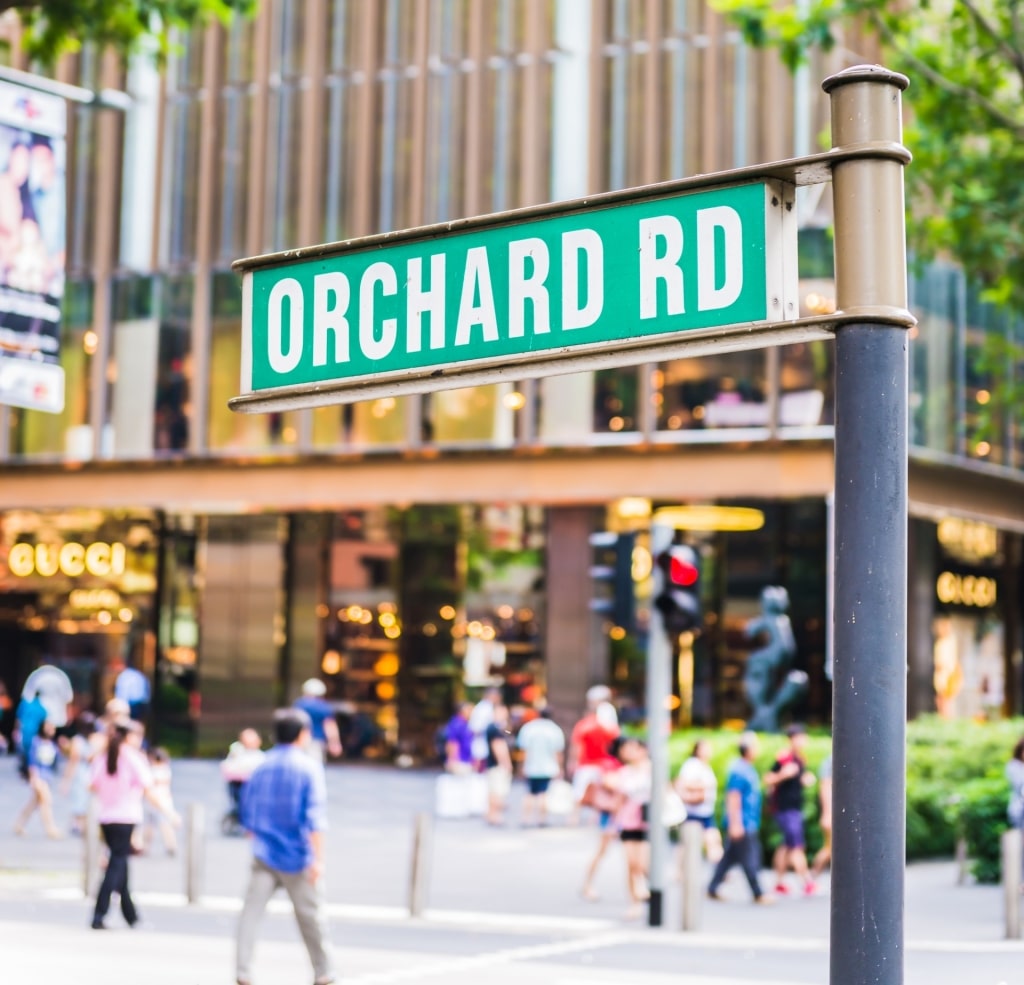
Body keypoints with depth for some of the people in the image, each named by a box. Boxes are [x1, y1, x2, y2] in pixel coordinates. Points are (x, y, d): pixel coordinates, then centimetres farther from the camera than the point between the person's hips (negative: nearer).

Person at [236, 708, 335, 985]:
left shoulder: (262, 767, 8)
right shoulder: (309, 767, -6)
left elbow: (248, 816, 13)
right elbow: (314, 816, -14)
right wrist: (318, 858, -14)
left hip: (264, 855, 3)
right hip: (297, 856, -3)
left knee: (251, 911, 0)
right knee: (311, 916, 8)